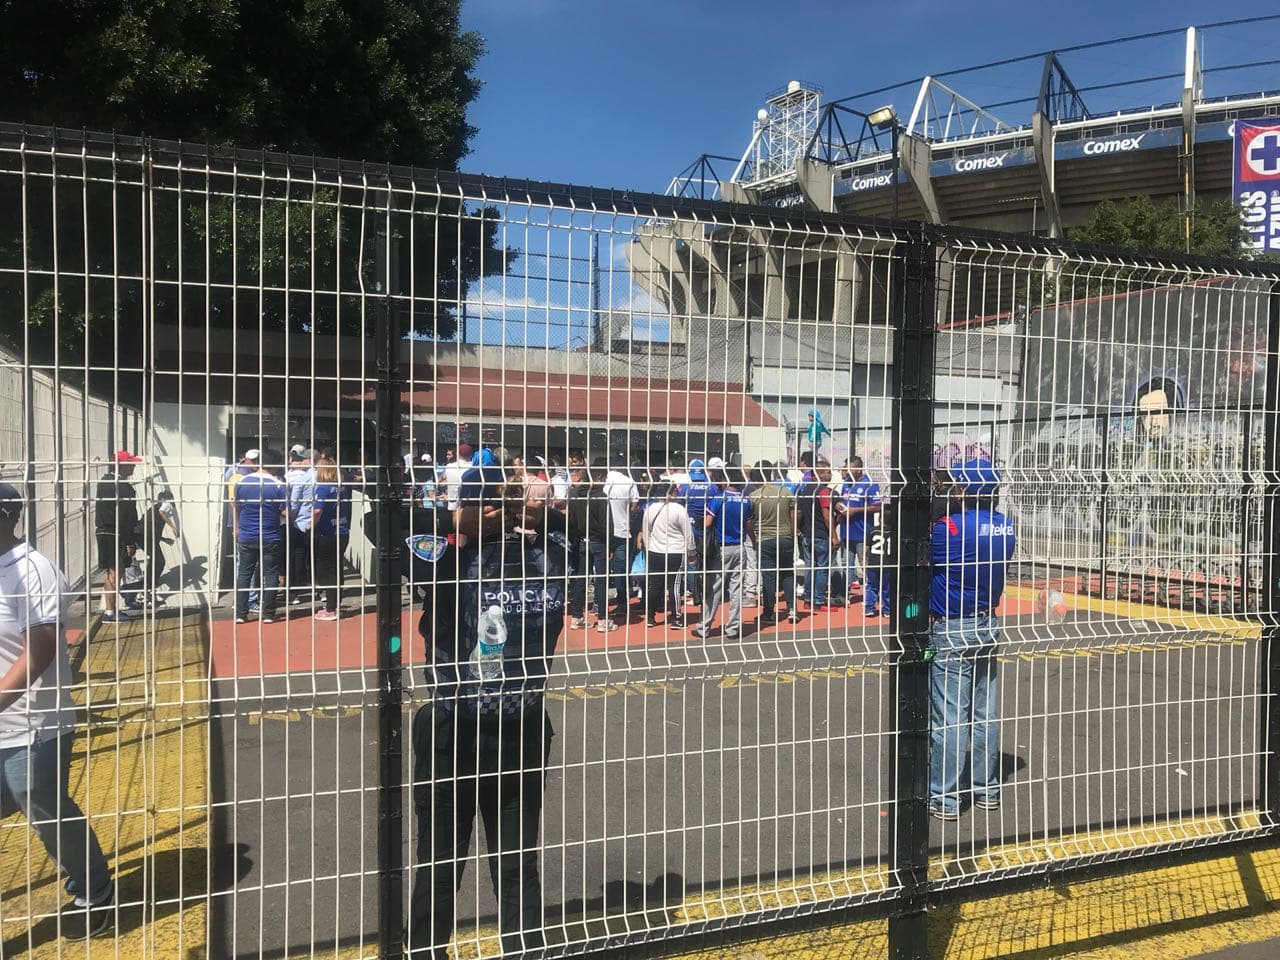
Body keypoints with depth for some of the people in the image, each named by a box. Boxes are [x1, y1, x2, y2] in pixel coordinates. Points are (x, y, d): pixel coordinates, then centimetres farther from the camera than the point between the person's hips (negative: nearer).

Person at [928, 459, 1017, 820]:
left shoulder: (950, 526, -20)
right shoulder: (1004, 526, 2)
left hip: (952, 631, -7)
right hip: (988, 625, 7)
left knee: (948, 718, 0)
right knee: (985, 713, 15)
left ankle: (944, 799, 7)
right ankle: (987, 789, 26)